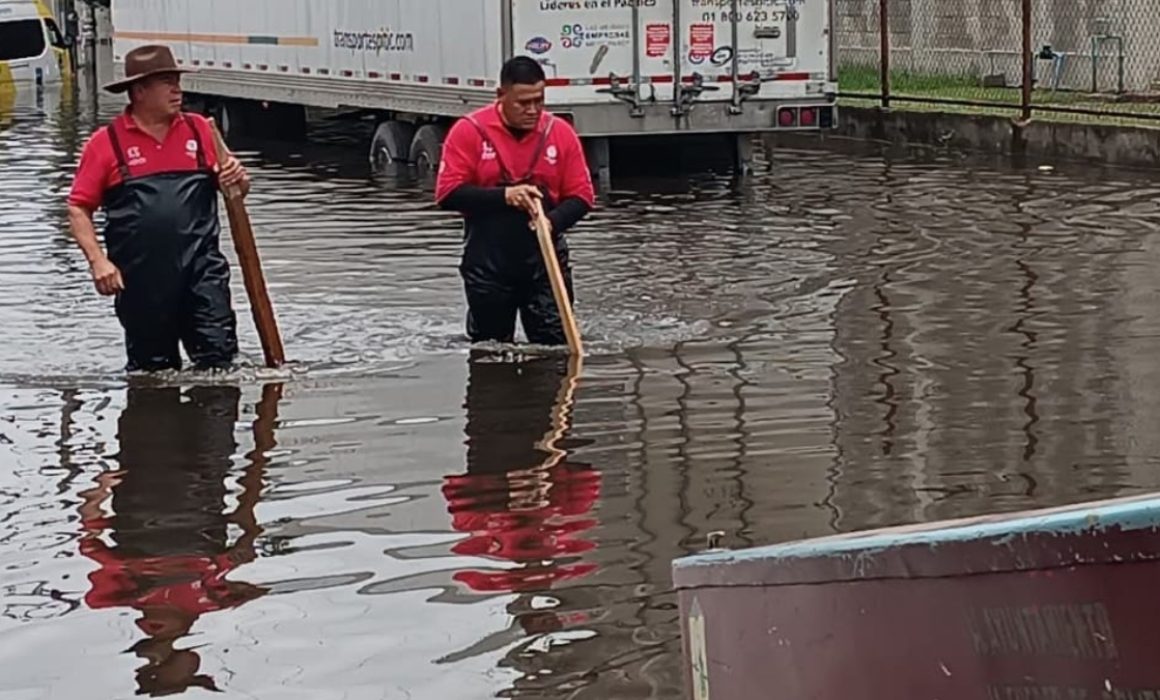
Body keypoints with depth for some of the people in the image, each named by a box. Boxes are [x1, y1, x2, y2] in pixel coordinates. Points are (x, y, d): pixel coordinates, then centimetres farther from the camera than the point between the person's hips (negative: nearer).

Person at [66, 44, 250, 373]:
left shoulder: (200, 129, 8)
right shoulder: (107, 142, 0)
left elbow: (235, 183, 19)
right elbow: (79, 209, 2)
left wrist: (237, 179, -5)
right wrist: (97, 260, -11)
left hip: (200, 267, 1)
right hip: (140, 276, -1)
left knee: (219, 354, -8)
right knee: (152, 369, 8)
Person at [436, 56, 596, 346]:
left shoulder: (561, 132, 0)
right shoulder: (470, 131, -7)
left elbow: (582, 197, 1)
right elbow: (448, 193, -11)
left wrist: (553, 221, -21)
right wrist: (504, 196, -23)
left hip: (545, 260, 1)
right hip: (487, 265, -1)